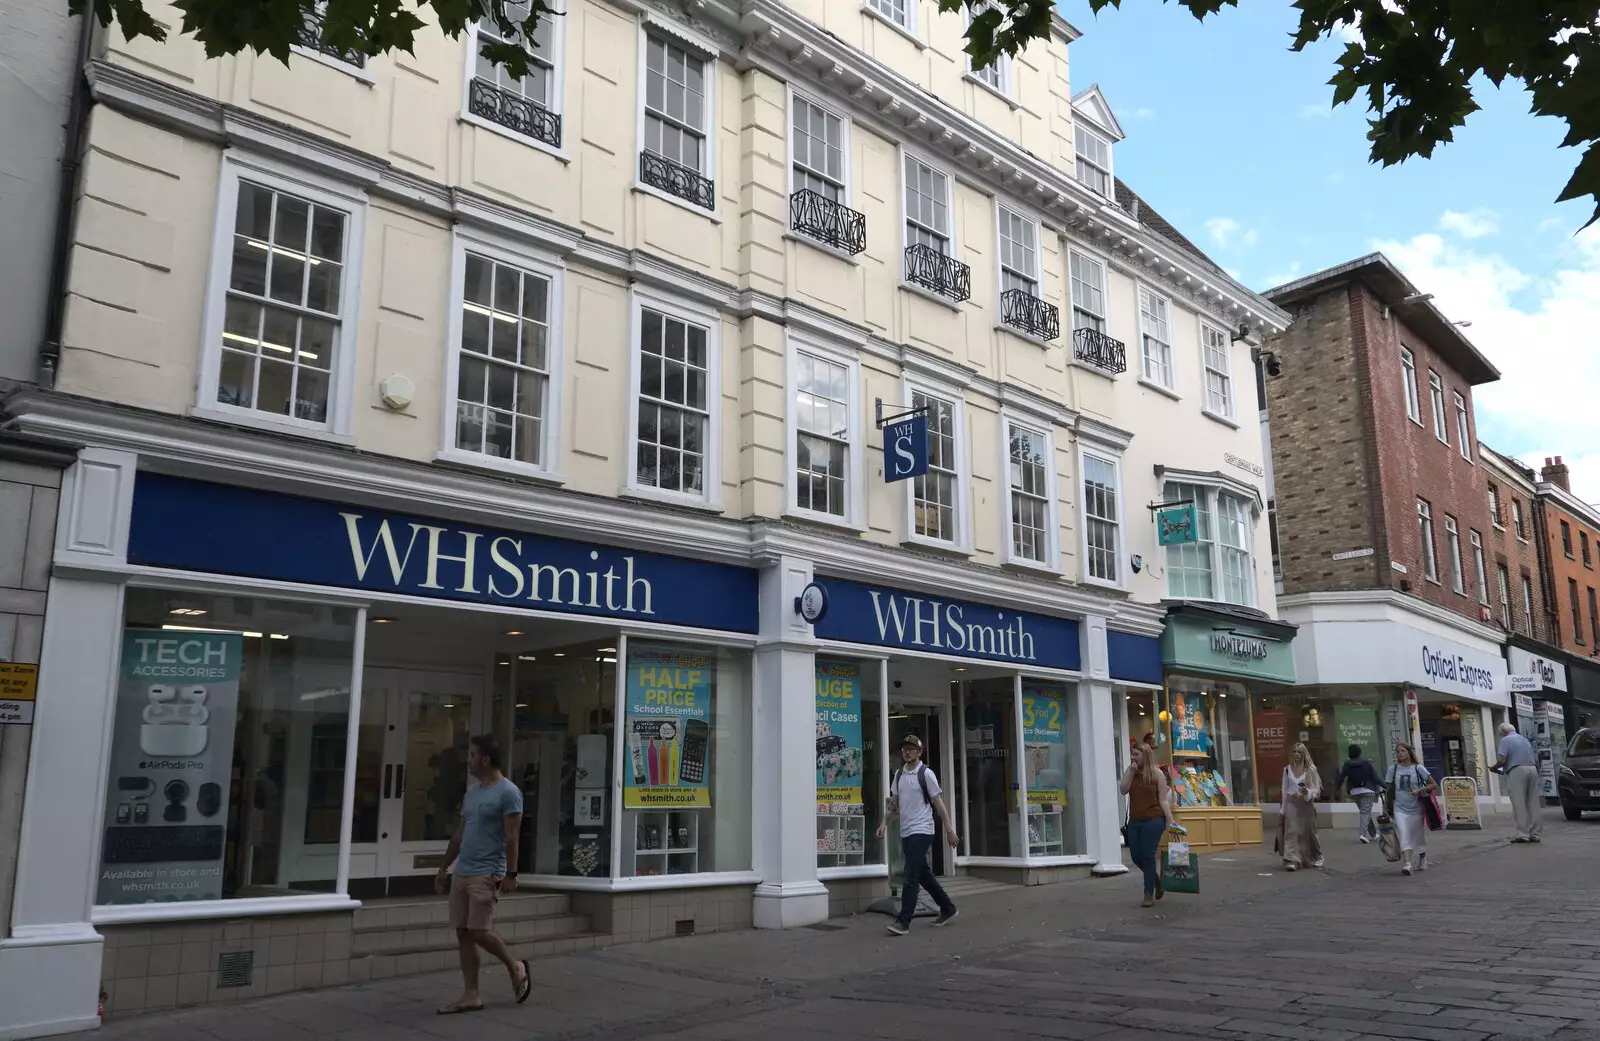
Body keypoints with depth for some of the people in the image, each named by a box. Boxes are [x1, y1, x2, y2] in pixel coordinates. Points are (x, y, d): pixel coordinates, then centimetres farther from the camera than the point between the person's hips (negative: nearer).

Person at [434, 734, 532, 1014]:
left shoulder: (508, 792, -10)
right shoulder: (472, 791, 15)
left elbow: (511, 837, -13)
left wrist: (510, 873, -18)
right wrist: (444, 867, 20)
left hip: (487, 874, -8)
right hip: (461, 872, 8)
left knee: (479, 931, -10)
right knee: (462, 932, 5)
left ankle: (516, 968, 14)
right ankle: (471, 995, 11)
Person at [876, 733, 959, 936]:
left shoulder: (926, 773, -8)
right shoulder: (898, 774, 11)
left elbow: (938, 803, -7)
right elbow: (894, 803, 18)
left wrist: (949, 829, -8)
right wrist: (884, 823, 8)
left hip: (921, 832, -7)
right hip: (906, 833, 7)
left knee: (911, 877, -11)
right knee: (923, 874, 15)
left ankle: (903, 921, -10)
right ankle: (947, 909, 29)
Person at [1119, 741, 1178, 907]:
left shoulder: (1157, 773, -3)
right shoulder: (1130, 772, 9)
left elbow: (1163, 800, -4)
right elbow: (1123, 790, -6)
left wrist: (1169, 820, -12)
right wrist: (1131, 771, -9)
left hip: (1153, 820, -5)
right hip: (1135, 820, 5)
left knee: (1147, 855, -6)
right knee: (1136, 855, 7)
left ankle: (1149, 895, 4)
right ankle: (1156, 878, 34)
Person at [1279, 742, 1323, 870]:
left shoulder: (1310, 769, -1)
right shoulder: (1287, 769, 6)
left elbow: (1317, 789, 0)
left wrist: (1308, 792, -22)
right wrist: (1282, 808, 9)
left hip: (1306, 805, -1)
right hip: (1292, 805, 1)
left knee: (1309, 832, 10)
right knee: (1292, 832, -9)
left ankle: (1315, 858, 31)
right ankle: (1292, 861, -14)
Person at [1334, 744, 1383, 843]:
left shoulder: (1347, 764, -2)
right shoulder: (1367, 763, -8)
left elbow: (1341, 777, 1)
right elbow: (1375, 778, -9)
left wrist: (1336, 787, 18)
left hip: (1354, 792, 3)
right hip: (1367, 790, -3)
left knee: (1365, 812, 17)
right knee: (1366, 812, -5)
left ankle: (1373, 833, 24)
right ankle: (1363, 833, -20)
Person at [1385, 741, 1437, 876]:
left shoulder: (1418, 768, -2)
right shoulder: (1393, 769, 3)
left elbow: (1434, 785, 0)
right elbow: (1389, 790, 9)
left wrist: (1419, 790, -16)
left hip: (1416, 808, 0)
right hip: (1400, 809, 0)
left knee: (1419, 836, 12)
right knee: (1404, 835, -16)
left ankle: (1422, 862, 33)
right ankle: (1406, 864, -25)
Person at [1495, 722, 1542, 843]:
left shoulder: (1506, 740, 0)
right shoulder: (1525, 740, 23)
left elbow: (1502, 760, -10)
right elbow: (1534, 758, 21)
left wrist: (1494, 767, 7)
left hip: (1517, 771, -7)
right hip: (1532, 769, 7)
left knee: (1519, 804, -4)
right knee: (1533, 803, 7)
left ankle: (1523, 834, -7)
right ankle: (1535, 833, 8)